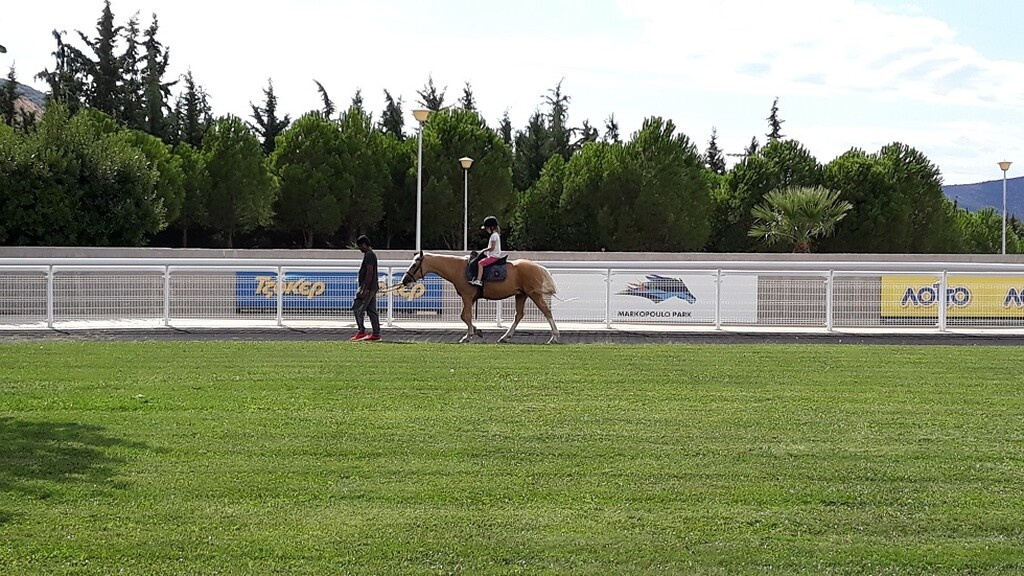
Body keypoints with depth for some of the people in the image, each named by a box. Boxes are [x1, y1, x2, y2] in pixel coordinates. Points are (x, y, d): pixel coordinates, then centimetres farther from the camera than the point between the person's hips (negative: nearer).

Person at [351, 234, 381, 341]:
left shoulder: (369, 255, -13)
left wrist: (365, 289, -23)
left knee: (357, 309, -8)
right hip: (372, 288, 10)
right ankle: (376, 334, 7)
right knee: (372, 310, 8)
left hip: (368, 287, -10)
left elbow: (369, 272, -20)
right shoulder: (371, 254, 19)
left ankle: (361, 332, -9)